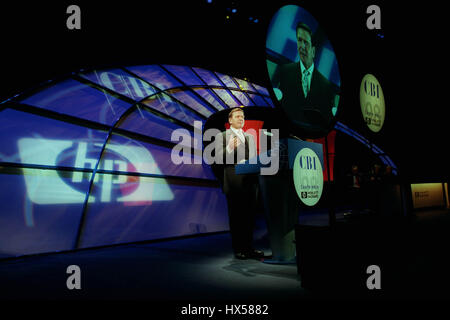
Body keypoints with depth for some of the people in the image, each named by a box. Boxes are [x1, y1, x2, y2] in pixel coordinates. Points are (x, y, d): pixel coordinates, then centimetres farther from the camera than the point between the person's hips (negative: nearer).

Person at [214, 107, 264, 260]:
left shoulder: (250, 137, 24)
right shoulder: (221, 136, 6)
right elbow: (218, 158, -5)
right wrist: (229, 148, -20)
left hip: (250, 180, 5)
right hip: (234, 181, -5)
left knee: (250, 215, 7)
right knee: (236, 216, -1)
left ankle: (249, 247, 16)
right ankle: (238, 249, 8)